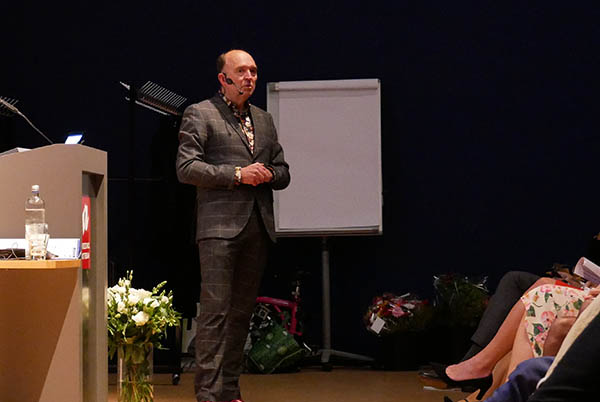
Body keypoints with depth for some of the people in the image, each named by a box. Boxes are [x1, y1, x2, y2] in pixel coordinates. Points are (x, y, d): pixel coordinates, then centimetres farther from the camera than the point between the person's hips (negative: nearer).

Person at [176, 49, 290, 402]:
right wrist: (237, 174, -14)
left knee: (242, 312, 8)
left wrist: (267, 174, -2)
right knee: (215, 311, -10)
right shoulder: (200, 114, 2)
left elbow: (283, 172, 22)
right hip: (220, 227, -6)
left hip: (258, 228, 6)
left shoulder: (264, 120, 20)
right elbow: (187, 168, -8)